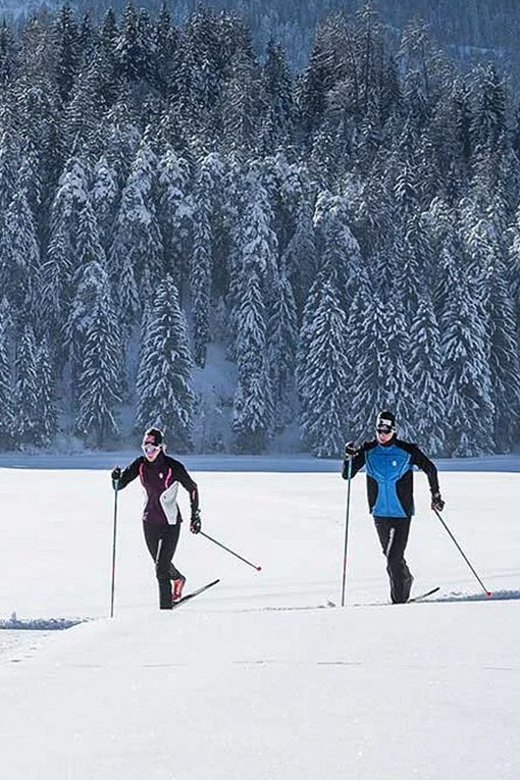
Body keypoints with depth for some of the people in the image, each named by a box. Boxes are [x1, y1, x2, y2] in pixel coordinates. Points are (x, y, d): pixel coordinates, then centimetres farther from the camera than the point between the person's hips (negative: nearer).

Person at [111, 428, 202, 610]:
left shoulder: (173, 467, -18)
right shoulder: (141, 464, -5)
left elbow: (192, 488, -4)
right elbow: (119, 485, -6)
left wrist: (195, 515, -3)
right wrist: (116, 478, -29)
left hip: (170, 522, -5)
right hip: (150, 521, 5)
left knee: (161, 569, -15)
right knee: (160, 562, 24)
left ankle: (166, 608, -9)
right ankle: (178, 579, 55)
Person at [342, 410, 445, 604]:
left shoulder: (407, 451, -8)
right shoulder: (368, 451, -1)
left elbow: (430, 469, 4)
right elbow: (347, 475, -2)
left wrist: (435, 495, 4)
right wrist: (349, 458, -20)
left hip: (402, 513, -4)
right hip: (380, 513, 4)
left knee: (394, 557, -13)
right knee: (390, 554, 17)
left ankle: (399, 598, -4)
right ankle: (406, 580, 42)